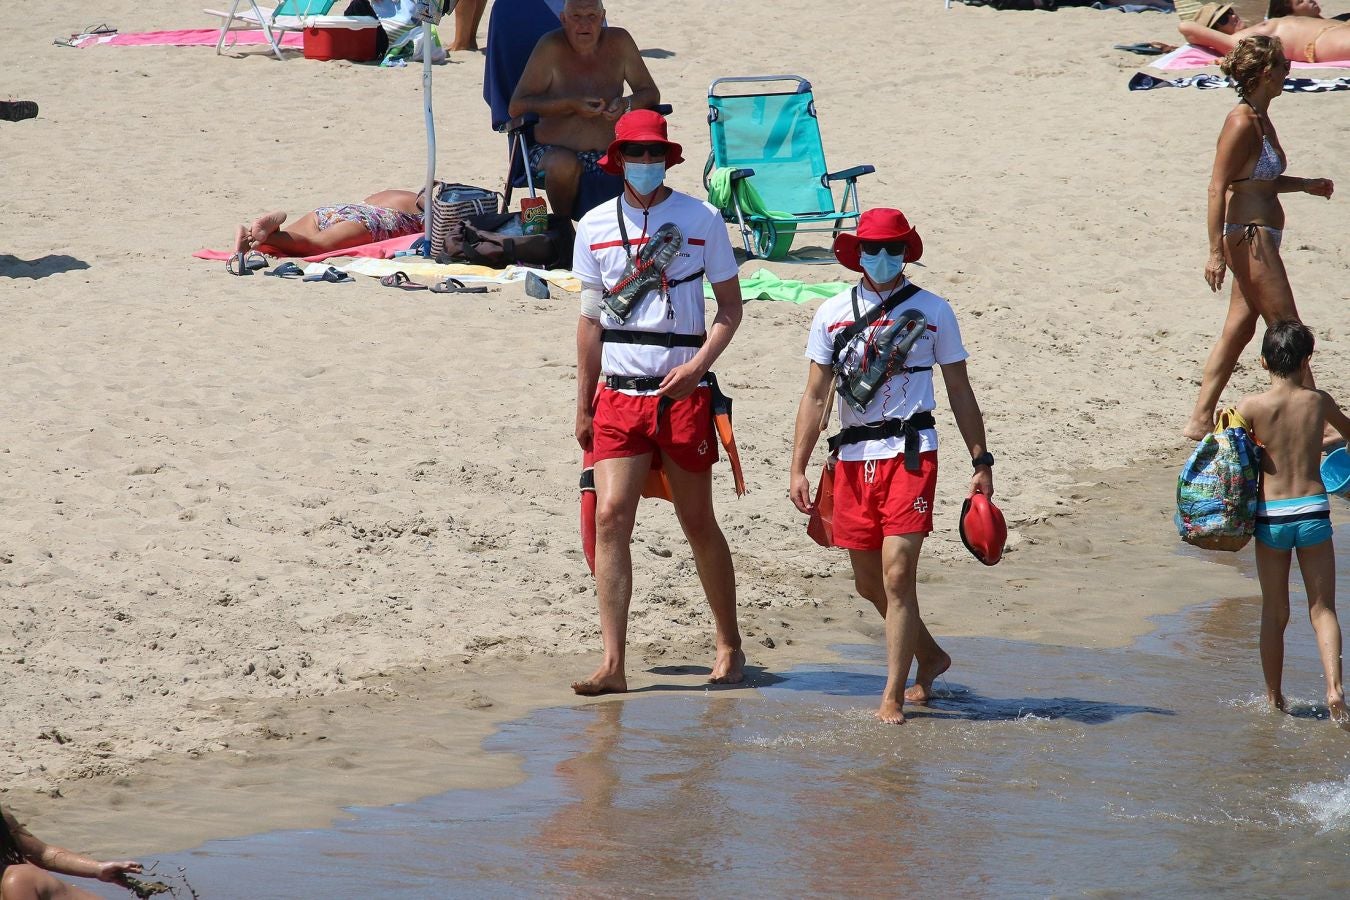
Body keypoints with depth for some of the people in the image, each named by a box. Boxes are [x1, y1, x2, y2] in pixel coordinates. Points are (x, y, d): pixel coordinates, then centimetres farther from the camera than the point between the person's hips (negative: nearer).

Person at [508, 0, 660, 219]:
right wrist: (571, 105, -21)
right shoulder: (551, 47, -8)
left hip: (610, 155, 3)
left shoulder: (619, 41, 3)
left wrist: (626, 104, -12)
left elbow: (650, 94, 11)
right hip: (555, 151, -3)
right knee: (565, 165, -36)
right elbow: (517, 107, -11)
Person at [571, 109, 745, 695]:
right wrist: (583, 406, 13)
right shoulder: (594, 227, 6)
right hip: (618, 397, 2)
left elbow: (731, 307, 4)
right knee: (610, 517, -11)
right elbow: (592, 319, 13)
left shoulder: (701, 220, -1)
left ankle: (729, 646, 25)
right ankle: (613, 664, -12)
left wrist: (698, 365, -13)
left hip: (682, 395, -2)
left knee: (698, 523, 7)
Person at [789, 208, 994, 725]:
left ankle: (893, 699, -8)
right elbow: (816, 396, 8)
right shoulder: (832, 314, 8)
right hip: (853, 456, 4)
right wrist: (797, 469, 1)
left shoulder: (932, 311, 4)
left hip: (910, 453, -3)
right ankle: (930, 658, 34)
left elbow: (959, 391, 9)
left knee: (897, 575, -13)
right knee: (868, 582, 10)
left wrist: (982, 462, 5)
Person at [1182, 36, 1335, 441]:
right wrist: (1217, 252, -23)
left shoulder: (1260, 119, 12)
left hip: (1260, 238, 10)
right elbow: (1218, 187, -20)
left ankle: (1200, 421, 14)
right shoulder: (1242, 123, -17)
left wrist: (1306, 185, 20)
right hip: (1249, 237, -10)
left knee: (1239, 329, 11)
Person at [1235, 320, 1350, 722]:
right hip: (1313, 510, 0)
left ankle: (1274, 700, 17)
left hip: (1270, 514, 0)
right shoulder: (1318, 402, 2)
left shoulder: (1251, 406, -6)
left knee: (1274, 613, 11)